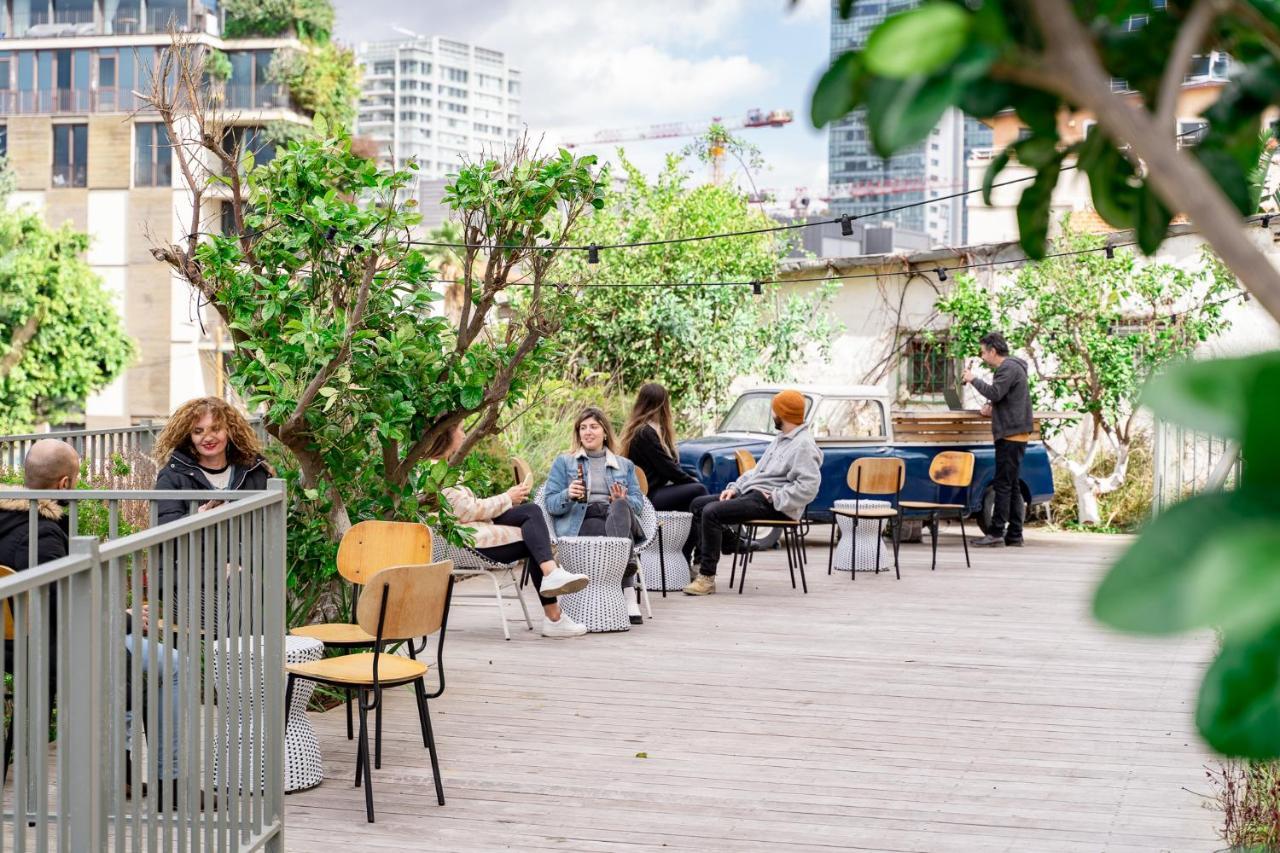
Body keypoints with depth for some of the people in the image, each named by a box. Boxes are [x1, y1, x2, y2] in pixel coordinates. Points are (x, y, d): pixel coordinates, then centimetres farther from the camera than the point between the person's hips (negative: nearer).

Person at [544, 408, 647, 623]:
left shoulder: (625, 465, 26)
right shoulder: (563, 462, 20)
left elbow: (639, 503, 15)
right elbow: (551, 504, 10)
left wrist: (623, 501, -10)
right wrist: (568, 495, -13)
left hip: (619, 516, 1)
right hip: (580, 522, -1)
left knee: (620, 507, -36)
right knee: (609, 531, -36)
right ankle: (628, 596, -45)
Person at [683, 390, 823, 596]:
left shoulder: (804, 445, -12)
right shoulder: (781, 439, 21)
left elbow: (808, 486, -23)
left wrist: (774, 498, -21)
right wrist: (735, 487, 11)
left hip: (770, 504, -11)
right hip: (751, 492, 11)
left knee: (712, 512, -24)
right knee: (699, 504, 5)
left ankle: (707, 577, -19)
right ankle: (701, 562, 0)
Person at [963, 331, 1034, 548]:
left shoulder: (1009, 368, -12)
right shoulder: (1008, 367, 21)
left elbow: (995, 392, -23)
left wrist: (973, 379, -11)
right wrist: (991, 405, 8)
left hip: (1011, 434, -11)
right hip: (1013, 434, 11)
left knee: (1003, 484, -10)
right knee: (1012, 485, 11)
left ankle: (996, 532, -11)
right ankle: (1014, 535, 13)